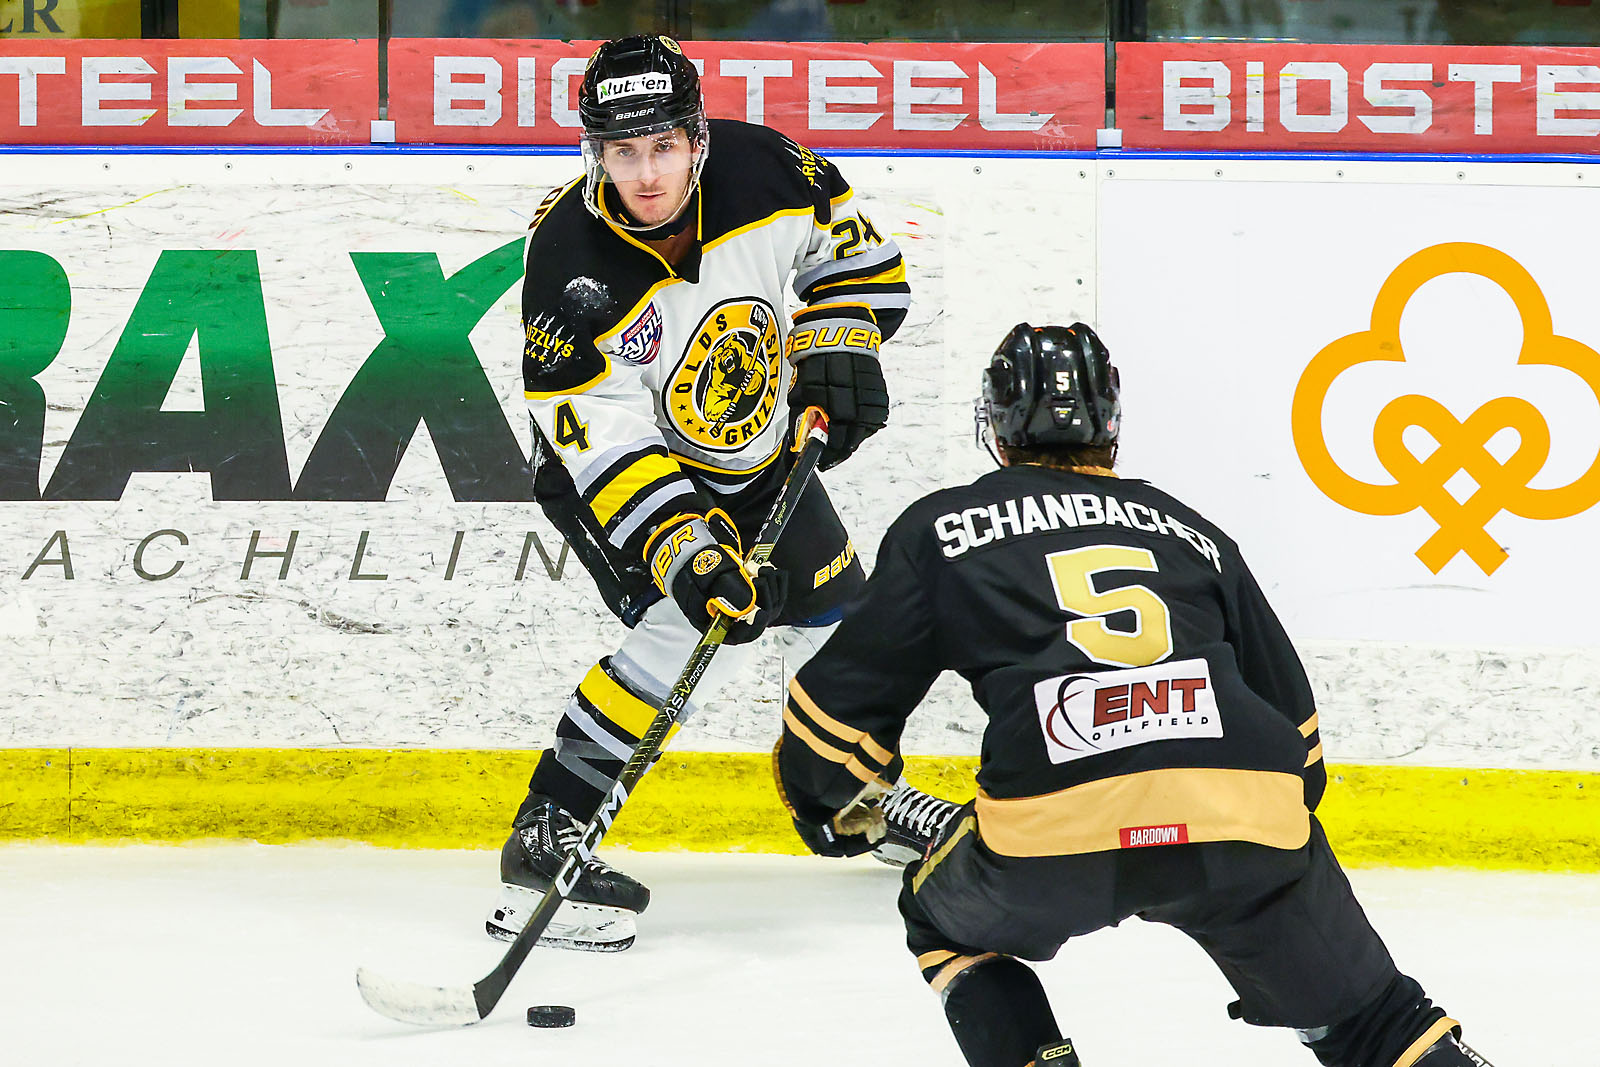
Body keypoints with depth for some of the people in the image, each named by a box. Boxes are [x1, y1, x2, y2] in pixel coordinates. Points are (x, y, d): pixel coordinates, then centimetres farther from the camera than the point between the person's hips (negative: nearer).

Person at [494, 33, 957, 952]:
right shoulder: (568, 264, -32)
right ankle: (548, 839, -19)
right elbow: (604, 439, -33)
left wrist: (836, 345, -16)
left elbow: (854, 252, -1)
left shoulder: (764, 171, -22)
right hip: (610, 465, -6)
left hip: (751, 446, 6)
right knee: (702, 626, -25)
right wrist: (681, 546, -42)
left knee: (837, 611, 15)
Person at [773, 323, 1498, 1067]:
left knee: (946, 919, 28)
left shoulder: (940, 529, 20)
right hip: (1248, 818, 3)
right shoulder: (1190, 532, 30)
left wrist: (834, 803, 37)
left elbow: (851, 693, 19)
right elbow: (1287, 711, 34)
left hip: (1055, 830, -2)